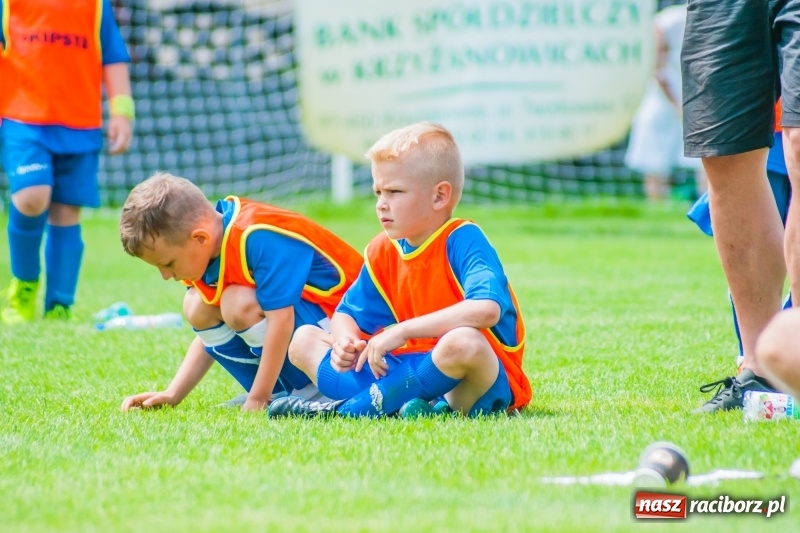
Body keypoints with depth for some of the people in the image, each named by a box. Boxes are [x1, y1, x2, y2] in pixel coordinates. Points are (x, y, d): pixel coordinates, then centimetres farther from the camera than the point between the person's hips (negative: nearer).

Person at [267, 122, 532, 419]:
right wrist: (344, 342, -13)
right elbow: (348, 314, 14)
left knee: (463, 342, -41)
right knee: (304, 340, 4)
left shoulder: (463, 241, -14)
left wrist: (402, 331, -33)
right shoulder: (383, 252, 7)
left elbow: (486, 310, -33)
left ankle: (348, 408, -25)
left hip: (486, 383, -7)